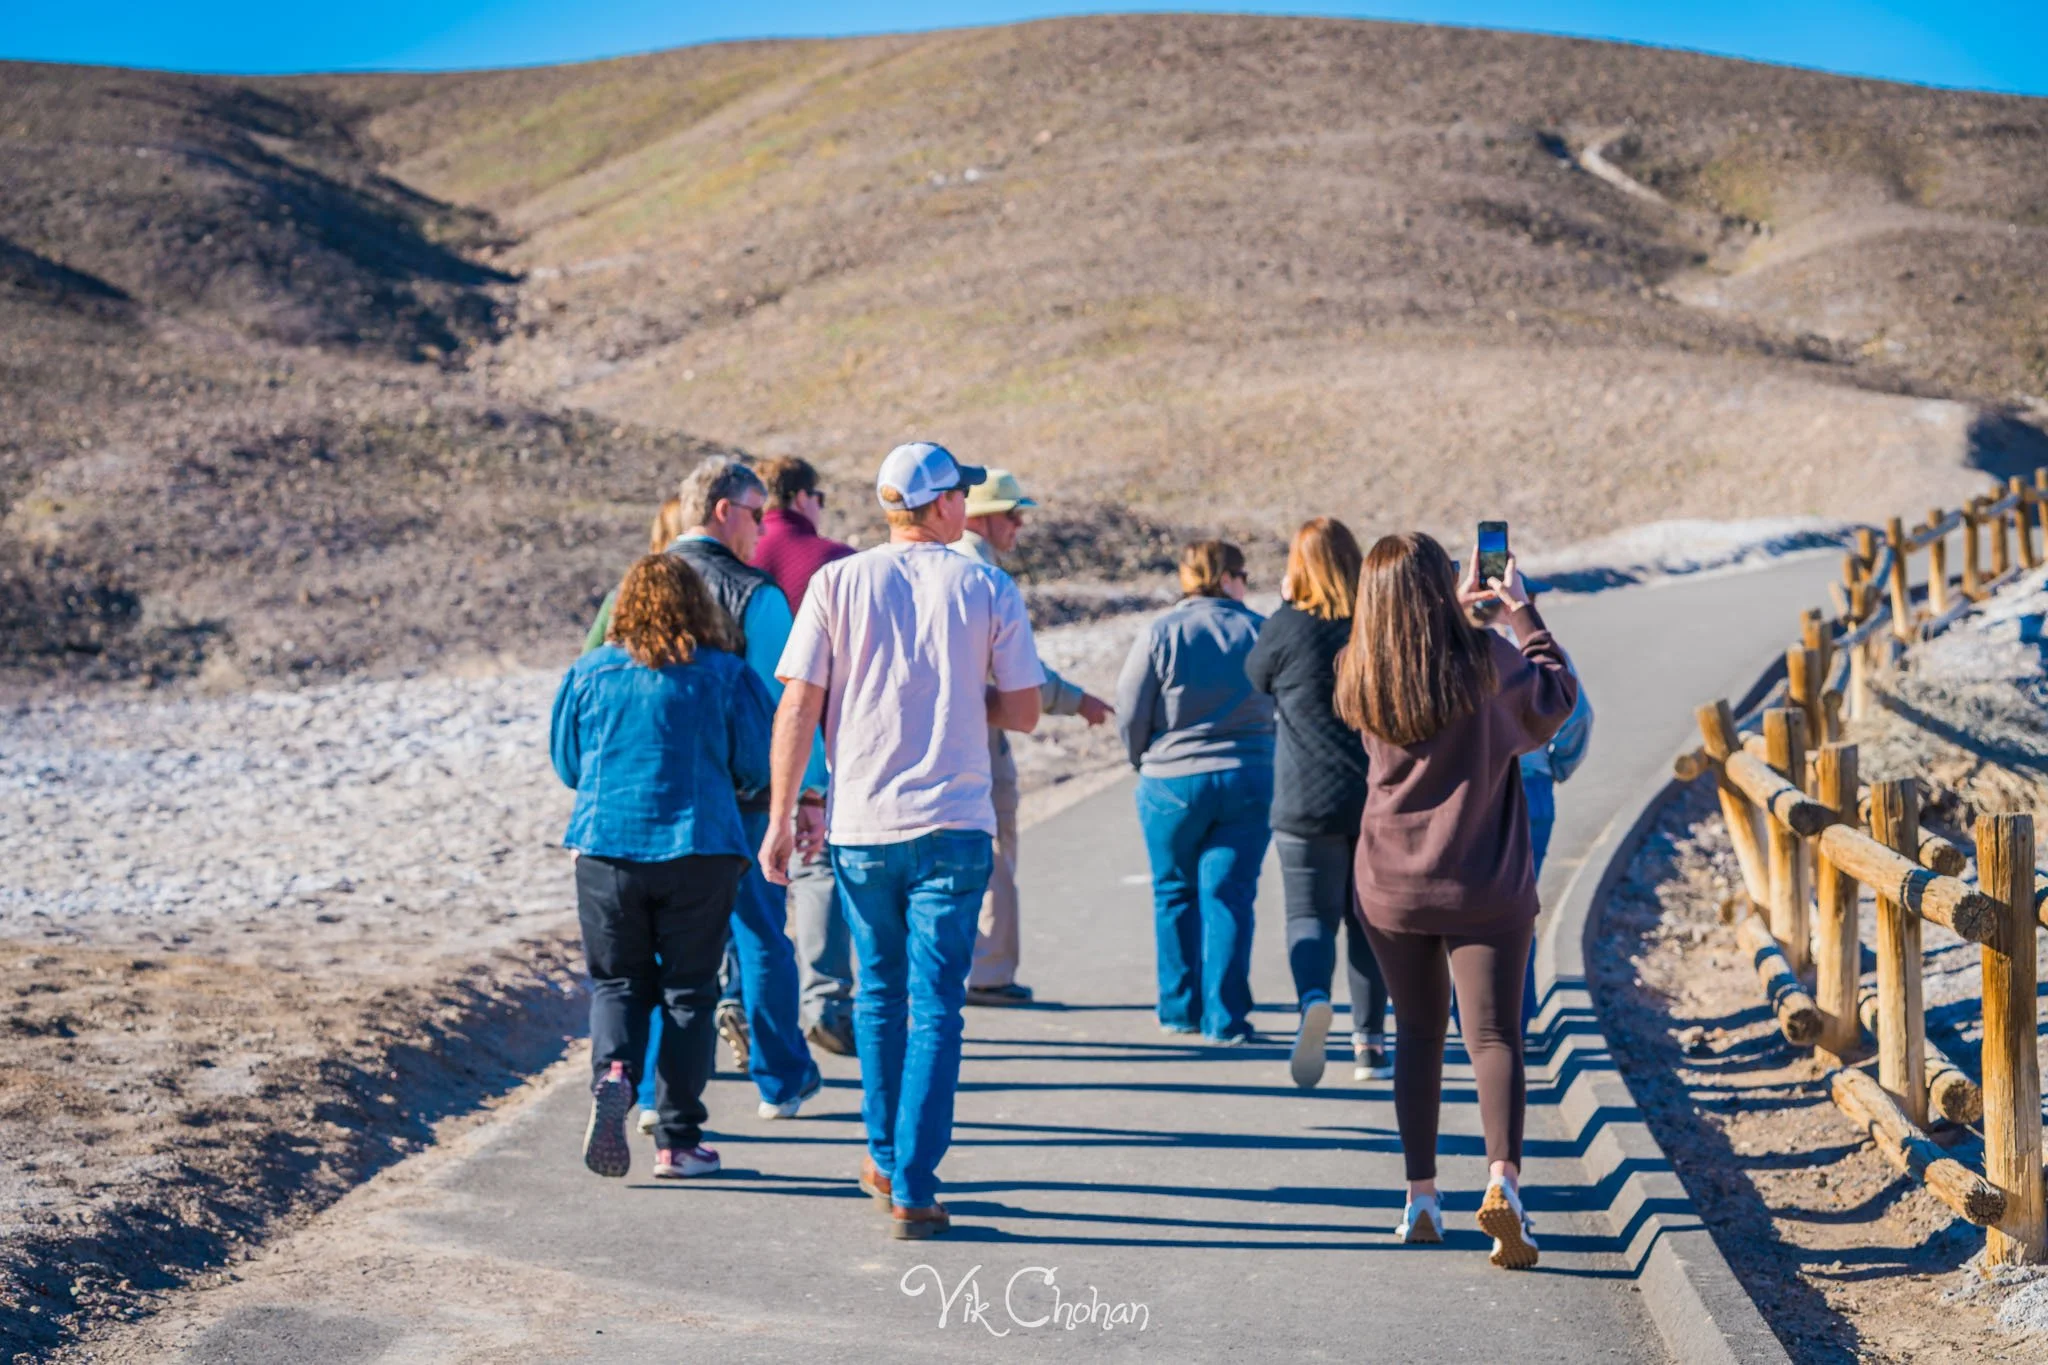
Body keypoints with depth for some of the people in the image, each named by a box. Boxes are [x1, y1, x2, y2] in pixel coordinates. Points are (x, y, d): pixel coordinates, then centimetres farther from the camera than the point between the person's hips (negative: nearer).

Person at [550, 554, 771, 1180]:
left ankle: (612, 1071, -16)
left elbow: (565, 763, 11)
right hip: (700, 849, -1)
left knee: (617, 982, 14)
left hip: (606, 848, 1)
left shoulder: (588, 673, 2)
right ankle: (677, 1140, 8)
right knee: (689, 992, 8)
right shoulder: (726, 676, -2)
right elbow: (755, 765, 1)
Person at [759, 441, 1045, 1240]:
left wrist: (781, 818, 1)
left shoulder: (837, 583, 0)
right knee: (935, 1008, 0)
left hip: (861, 823, 2)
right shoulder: (989, 591, -1)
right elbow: (1022, 712, 0)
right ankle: (913, 1191, -5)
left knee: (879, 996, 18)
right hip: (953, 826, -1)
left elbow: (798, 707, -4)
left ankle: (886, 1161, 30)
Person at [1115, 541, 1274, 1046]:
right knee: (1229, 895, 3)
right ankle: (1224, 1018, -1)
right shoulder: (1260, 632, -1)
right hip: (1249, 782, 1)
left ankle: (1180, 1007, 19)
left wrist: (1145, 761, 11)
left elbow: (1130, 714, -7)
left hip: (1173, 782, -1)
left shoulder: (1160, 634, -8)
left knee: (1175, 895, 13)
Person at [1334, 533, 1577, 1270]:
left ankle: (1420, 1195, 17)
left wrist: (1457, 612, 25)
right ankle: (1503, 1175, -24)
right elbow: (1557, 699, 7)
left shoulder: (1360, 679, -3)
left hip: (1390, 889, 3)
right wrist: (1522, 611, 15)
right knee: (1493, 1037, -2)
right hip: (1485, 888, -3)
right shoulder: (1487, 662, -12)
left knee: (1418, 1033, 17)